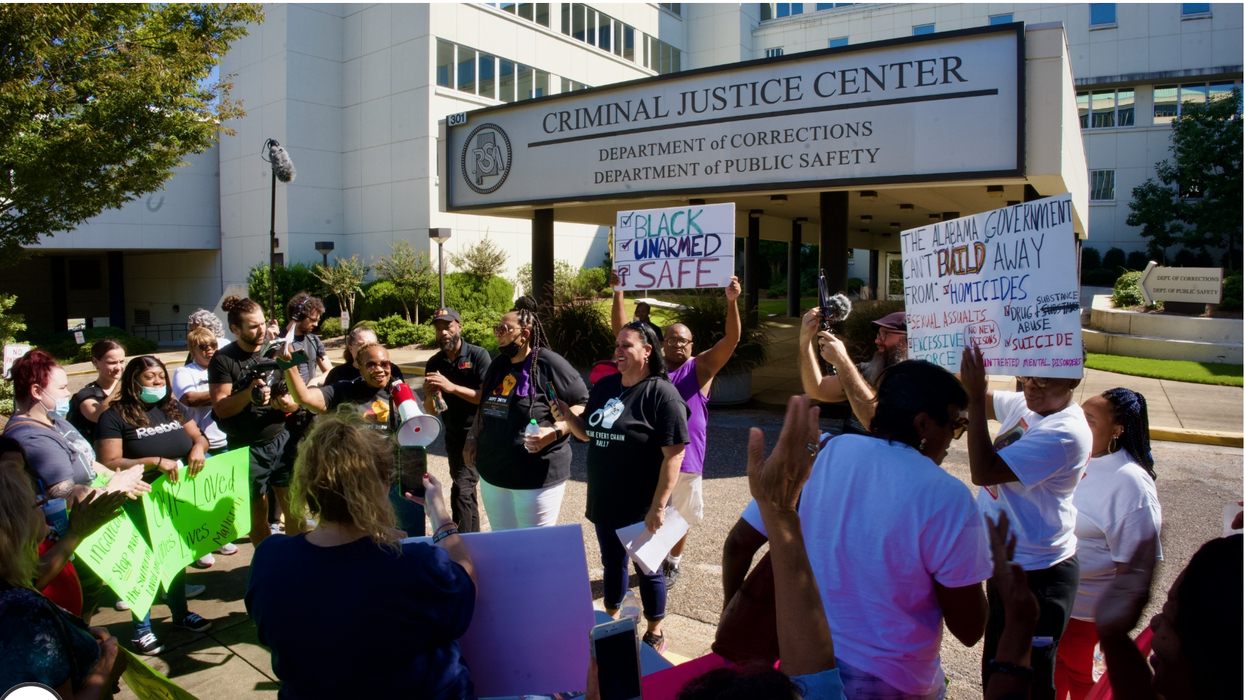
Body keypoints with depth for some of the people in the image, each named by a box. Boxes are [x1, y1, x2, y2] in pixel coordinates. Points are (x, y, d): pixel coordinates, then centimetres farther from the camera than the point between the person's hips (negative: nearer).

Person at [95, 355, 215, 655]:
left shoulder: (171, 407, 7)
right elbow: (109, 464, -18)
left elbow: (198, 437, 11)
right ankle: (142, 628, 20)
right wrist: (155, 462, -26)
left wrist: (198, 447, -13)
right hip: (140, 503, -5)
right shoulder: (115, 416, -11)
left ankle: (180, 612, 36)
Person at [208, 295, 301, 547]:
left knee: (294, 508, 3)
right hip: (246, 449, -3)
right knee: (258, 514, 6)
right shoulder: (223, 360, -6)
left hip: (280, 441, 3)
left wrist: (287, 403, -16)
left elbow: (296, 399, 7)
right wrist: (248, 394, -27)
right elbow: (220, 408, -11)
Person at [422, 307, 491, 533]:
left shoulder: (478, 355, -11)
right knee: (466, 491, 16)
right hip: (453, 436, 6)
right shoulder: (434, 363, 4)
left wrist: (452, 387, -28)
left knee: (461, 490, -14)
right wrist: (429, 396, -18)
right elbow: (431, 411, 5)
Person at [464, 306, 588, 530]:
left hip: (537, 476, -8)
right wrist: (472, 439, 14)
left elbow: (582, 403, -14)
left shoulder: (549, 363, -13)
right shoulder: (497, 365, 12)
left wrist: (554, 432, -25)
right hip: (492, 472, 8)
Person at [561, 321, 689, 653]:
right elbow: (588, 433, 15)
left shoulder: (662, 393, -16)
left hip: (642, 508, -6)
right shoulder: (604, 386, 5)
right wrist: (567, 415, -7)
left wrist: (658, 507, -22)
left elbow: (674, 454, -19)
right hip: (604, 501, 6)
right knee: (612, 563, 21)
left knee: (647, 570, 11)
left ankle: (655, 634, 31)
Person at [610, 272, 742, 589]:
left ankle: (672, 563, 37)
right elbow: (623, 333, -1)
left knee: (681, 517, 14)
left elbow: (731, 339, -11)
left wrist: (731, 302, -25)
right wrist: (618, 293, -10)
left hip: (686, 456, -1)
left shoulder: (701, 367, 0)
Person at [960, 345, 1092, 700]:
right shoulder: (1025, 404, 0)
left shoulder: (1065, 433, -26)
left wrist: (975, 397, -30)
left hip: (1037, 575, -9)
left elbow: (983, 471, -30)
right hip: (1008, 563, 9)